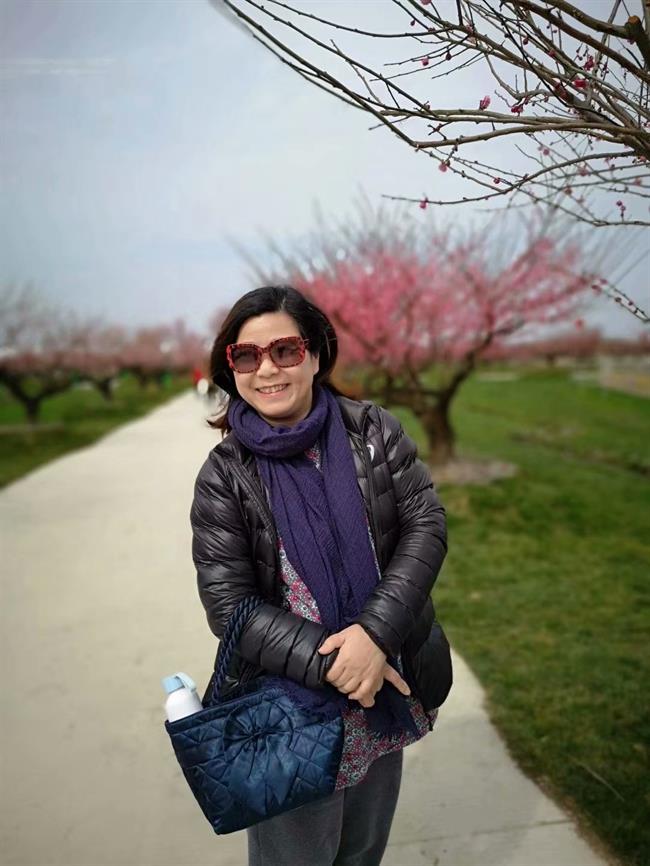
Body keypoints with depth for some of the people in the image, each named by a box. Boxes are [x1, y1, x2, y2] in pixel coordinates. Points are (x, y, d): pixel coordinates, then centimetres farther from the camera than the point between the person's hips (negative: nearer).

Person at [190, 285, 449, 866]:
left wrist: (375, 632, -23)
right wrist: (329, 665, -22)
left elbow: (426, 525, -11)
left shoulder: (374, 431, -7)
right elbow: (229, 605, -13)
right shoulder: (224, 477, -12)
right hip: (289, 701, -2)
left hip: (389, 680, 3)